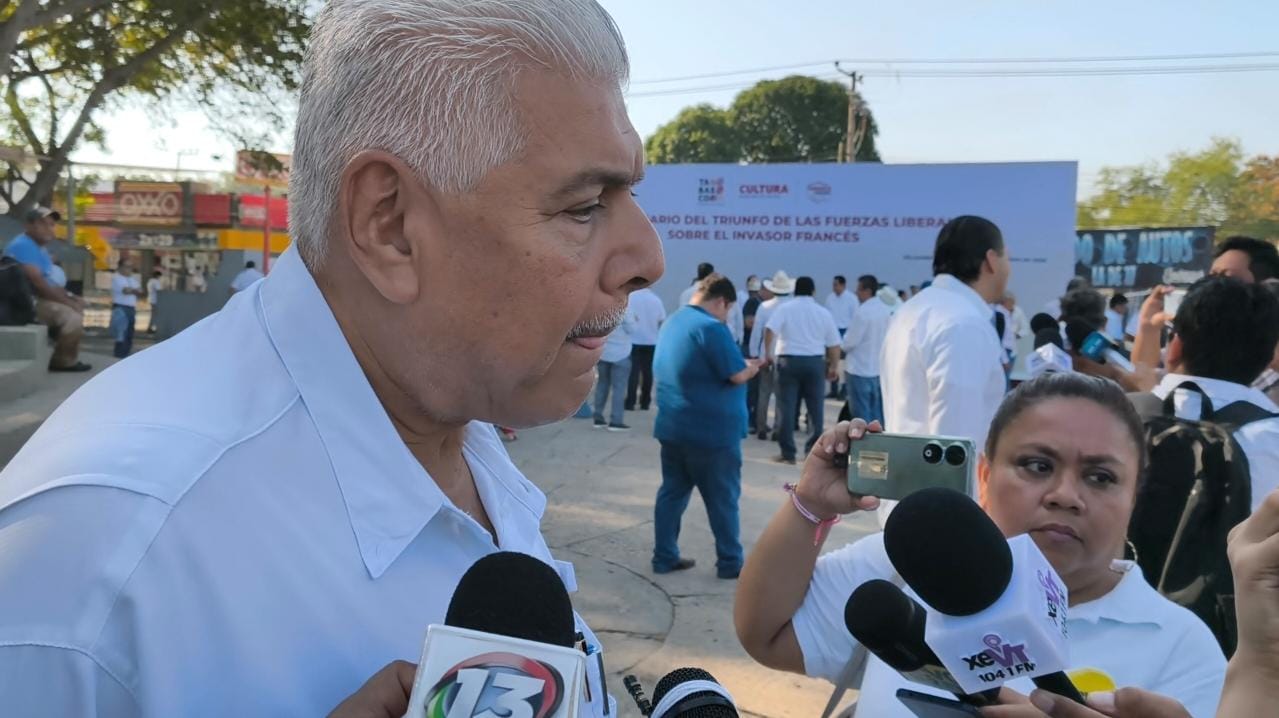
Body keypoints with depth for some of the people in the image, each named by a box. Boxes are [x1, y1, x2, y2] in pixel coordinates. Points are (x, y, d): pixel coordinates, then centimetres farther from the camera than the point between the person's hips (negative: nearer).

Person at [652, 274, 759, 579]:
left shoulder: (672, 322, 11)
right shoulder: (710, 327, -18)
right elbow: (737, 376, -19)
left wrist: (741, 367, 18)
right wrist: (751, 368, 2)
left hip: (673, 427, 8)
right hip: (711, 431, -8)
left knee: (672, 493, 13)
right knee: (723, 499, 4)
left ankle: (665, 557, 18)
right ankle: (730, 563, 13)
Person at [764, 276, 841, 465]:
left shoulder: (785, 308, 0)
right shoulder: (823, 312, 8)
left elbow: (769, 329, -15)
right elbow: (834, 343, 9)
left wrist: (768, 353, -6)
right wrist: (834, 366, 18)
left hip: (789, 360, -2)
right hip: (815, 361, 2)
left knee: (787, 407, 3)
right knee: (815, 407, 10)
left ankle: (788, 453, 3)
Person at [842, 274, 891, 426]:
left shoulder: (862, 311, -18)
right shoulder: (887, 311, 5)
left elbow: (850, 341, -15)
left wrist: (841, 346, 5)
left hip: (860, 370, -7)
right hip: (881, 369, 7)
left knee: (861, 415, 1)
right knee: (878, 414, 14)